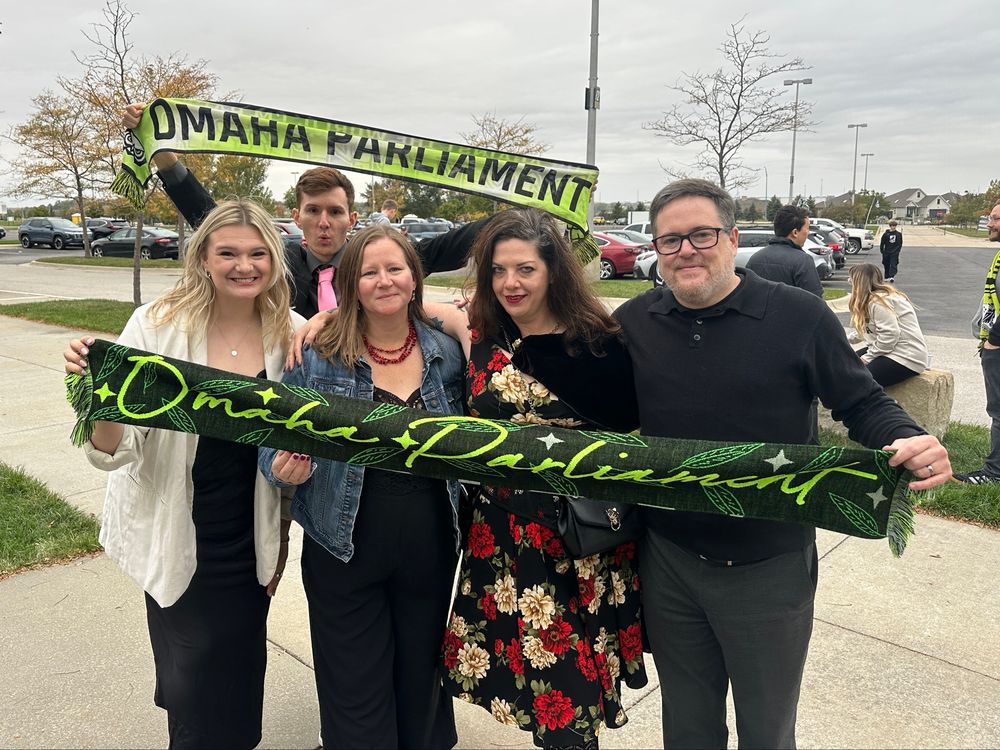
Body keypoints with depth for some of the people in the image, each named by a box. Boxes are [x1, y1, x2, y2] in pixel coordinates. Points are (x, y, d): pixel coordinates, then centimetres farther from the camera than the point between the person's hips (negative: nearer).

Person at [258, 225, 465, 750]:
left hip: (431, 549, 2)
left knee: (421, 680, 21)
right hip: (346, 549, -2)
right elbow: (275, 440, -3)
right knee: (356, 692, 12)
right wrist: (284, 469, -23)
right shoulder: (318, 357, -9)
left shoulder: (446, 352, -1)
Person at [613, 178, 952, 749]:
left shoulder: (800, 316, -11)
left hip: (770, 567, -2)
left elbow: (864, 403, -4)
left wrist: (911, 443, -23)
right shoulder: (633, 322, -2)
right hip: (667, 560, 3)